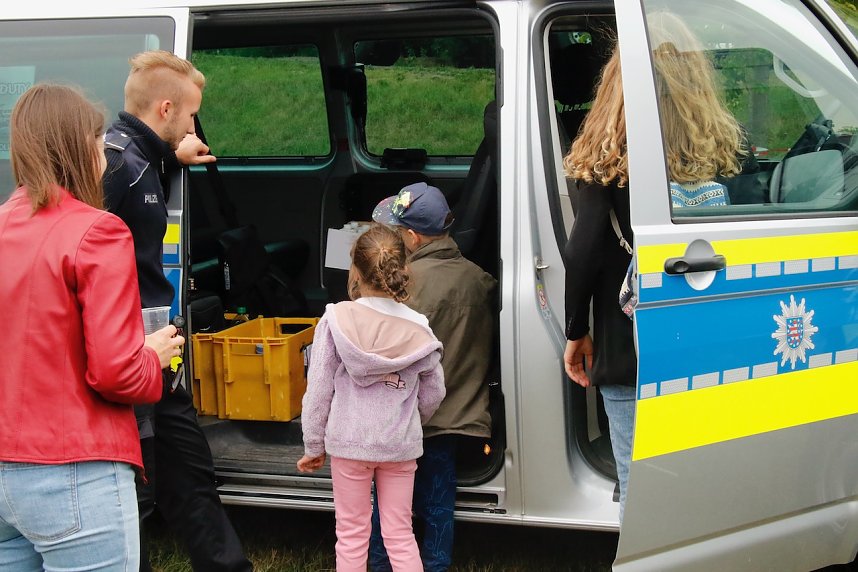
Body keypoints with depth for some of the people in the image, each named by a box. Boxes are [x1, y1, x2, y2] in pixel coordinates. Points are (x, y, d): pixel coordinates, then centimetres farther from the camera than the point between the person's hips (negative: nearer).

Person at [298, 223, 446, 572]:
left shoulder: (336, 319, -12)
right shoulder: (417, 327, -5)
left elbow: (319, 387, -8)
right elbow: (433, 394, 2)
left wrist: (314, 445, 3)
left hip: (349, 441, -2)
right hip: (400, 445, 2)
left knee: (352, 535, 9)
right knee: (400, 535, 11)